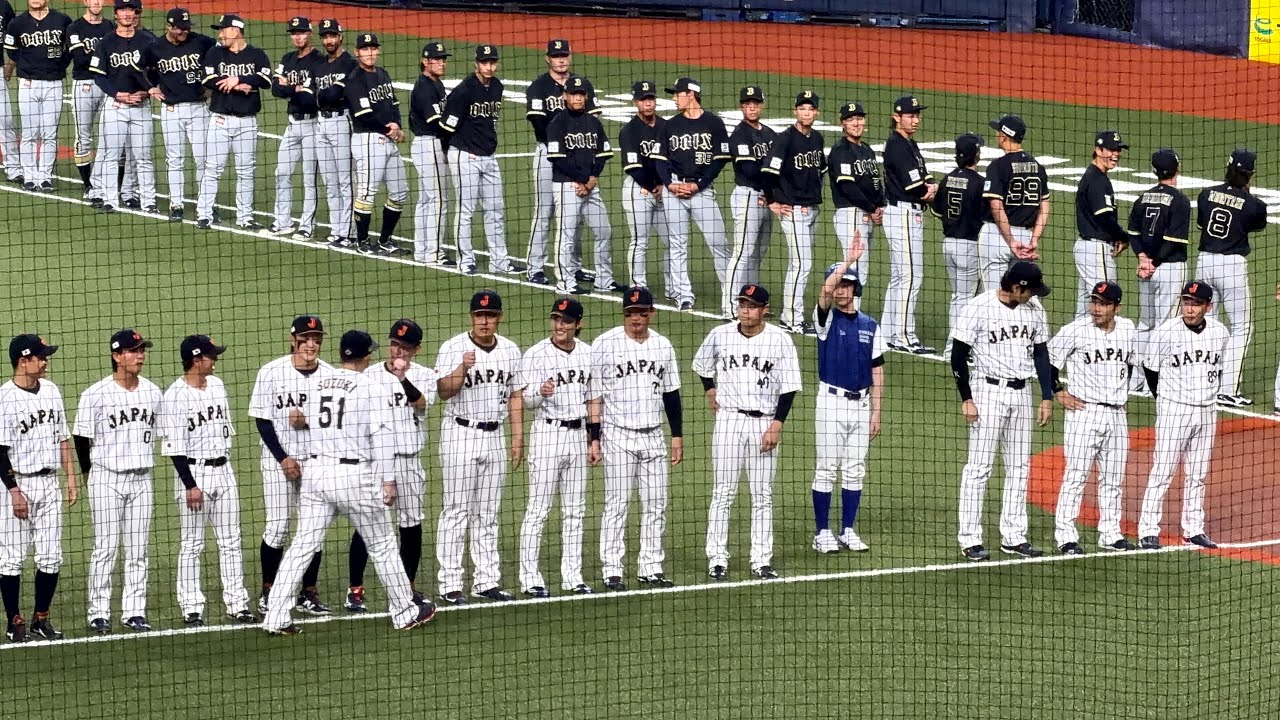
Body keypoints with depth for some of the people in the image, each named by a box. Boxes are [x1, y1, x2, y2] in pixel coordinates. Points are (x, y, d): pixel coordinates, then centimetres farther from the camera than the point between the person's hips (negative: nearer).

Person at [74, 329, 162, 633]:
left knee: (138, 550, 6)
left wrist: (144, 465, 13)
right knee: (105, 548, -3)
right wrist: (91, 473, 6)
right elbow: (81, 436, -2)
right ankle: (99, 614, 3)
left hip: (142, 479, 5)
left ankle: (134, 611, 12)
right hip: (107, 480, -5)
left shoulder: (153, 392, 5)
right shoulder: (97, 394, -10)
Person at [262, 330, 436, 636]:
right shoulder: (371, 389, -7)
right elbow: (380, 437, -11)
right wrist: (388, 480, -8)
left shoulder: (317, 385, 9)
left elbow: (311, 425, 11)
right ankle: (405, 613, 19)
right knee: (382, 545, 10)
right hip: (355, 475, -4)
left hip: (316, 472, 4)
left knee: (302, 545, 5)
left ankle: (275, 618, 0)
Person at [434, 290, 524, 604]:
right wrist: (462, 369, -35)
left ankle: (486, 581, 16)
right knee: (457, 510, -5)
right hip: (460, 435, -5)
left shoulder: (510, 351, 8)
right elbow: (443, 391, -18)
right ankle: (450, 585, -3)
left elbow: (515, 395, 14)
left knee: (487, 514, 10)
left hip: (494, 437, 5)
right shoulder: (453, 348, -8)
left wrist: (518, 437, 9)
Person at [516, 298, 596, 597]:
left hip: (577, 435, 6)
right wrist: (541, 391, -37)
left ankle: (572, 576, 18)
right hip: (548, 434, -5)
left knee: (575, 510, 10)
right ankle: (529, 578, -2)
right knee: (538, 509, -5)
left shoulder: (588, 353, 8)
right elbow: (527, 400, -14)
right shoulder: (536, 354, -8)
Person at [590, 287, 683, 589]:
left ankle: (651, 567, 13)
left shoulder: (663, 346, 9)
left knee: (656, 504, 5)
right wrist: (593, 437, -9)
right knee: (616, 504, -4)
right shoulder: (605, 344, -5)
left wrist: (677, 434, 12)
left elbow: (671, 393, 15)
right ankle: (611, 570, 0)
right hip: (618, 435, -5)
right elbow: (594, 394, -5)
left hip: (653, 437, 5)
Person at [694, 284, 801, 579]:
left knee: (763, 495, 4)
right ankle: (717, 558, 4)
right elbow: (701, 364, 21)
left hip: (764, 423, 0)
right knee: (723, 492, 0)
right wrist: (710, 391, 8)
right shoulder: (720, 335, 1)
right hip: (729, 419, 1)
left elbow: (788, 387, -4)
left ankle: (761, 560, 9)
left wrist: (776, 426, -11)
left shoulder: (780, 340, -4)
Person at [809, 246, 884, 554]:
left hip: (861, 404, 4)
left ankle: (848, 531, 16)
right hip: (831, 401, -4)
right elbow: (826, 290, -25)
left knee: (855, 471, 8)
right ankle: (822, 533, 4)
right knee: (827, 469, -1)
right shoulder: (826, 318, -2)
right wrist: (848, 260, -24)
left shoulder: (870, 325, 9)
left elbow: (877, 370, 9)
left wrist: (876, 412, 4)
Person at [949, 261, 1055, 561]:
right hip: (988, 391, -6)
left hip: (1020, 393, 6)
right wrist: (966, 399, -12)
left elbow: (1041, 353, 13)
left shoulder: (1034, 308, 5)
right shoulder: (979, 307, -12)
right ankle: (970, 539, -1)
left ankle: (1013, 537, 16)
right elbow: (959, 354, -9)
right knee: (979, 466, -5)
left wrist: (1047, 398, 9)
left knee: (1019, 468, 8)